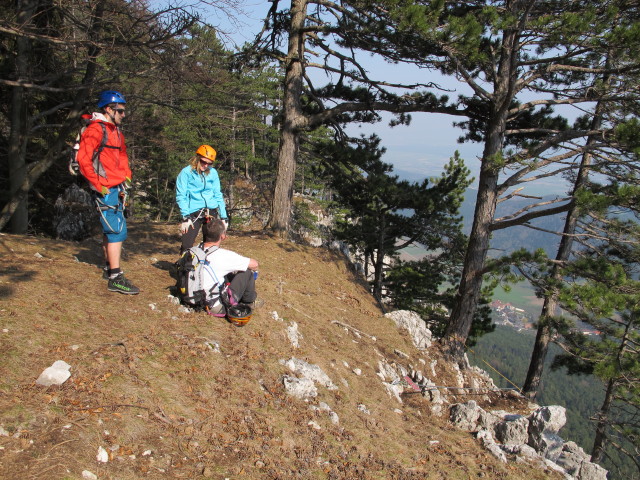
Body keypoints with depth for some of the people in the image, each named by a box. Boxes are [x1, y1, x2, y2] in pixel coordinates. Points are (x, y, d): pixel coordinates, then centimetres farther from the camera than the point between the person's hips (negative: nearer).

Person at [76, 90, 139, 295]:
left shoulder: (115, 131, 18)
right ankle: (116, 279, -10)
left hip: (116, 189, 9)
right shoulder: (96, 129, -11)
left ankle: (108, 268, 31)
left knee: (110, 229, 17)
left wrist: (126, 176, 16)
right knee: (118, 230, -12)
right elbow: (83, 159, -18)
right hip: (106, 190, -9)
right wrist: (99, 184, -17)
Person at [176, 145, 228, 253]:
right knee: (187, 247, -12)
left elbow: (218, 195, 11)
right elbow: (181, 196, -4)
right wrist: (185, 217, -14)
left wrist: (224, 217, 6)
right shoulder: (186, 173, -2)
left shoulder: (213, 173, 9)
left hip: (212, 212, 4)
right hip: (194, 212, -3)